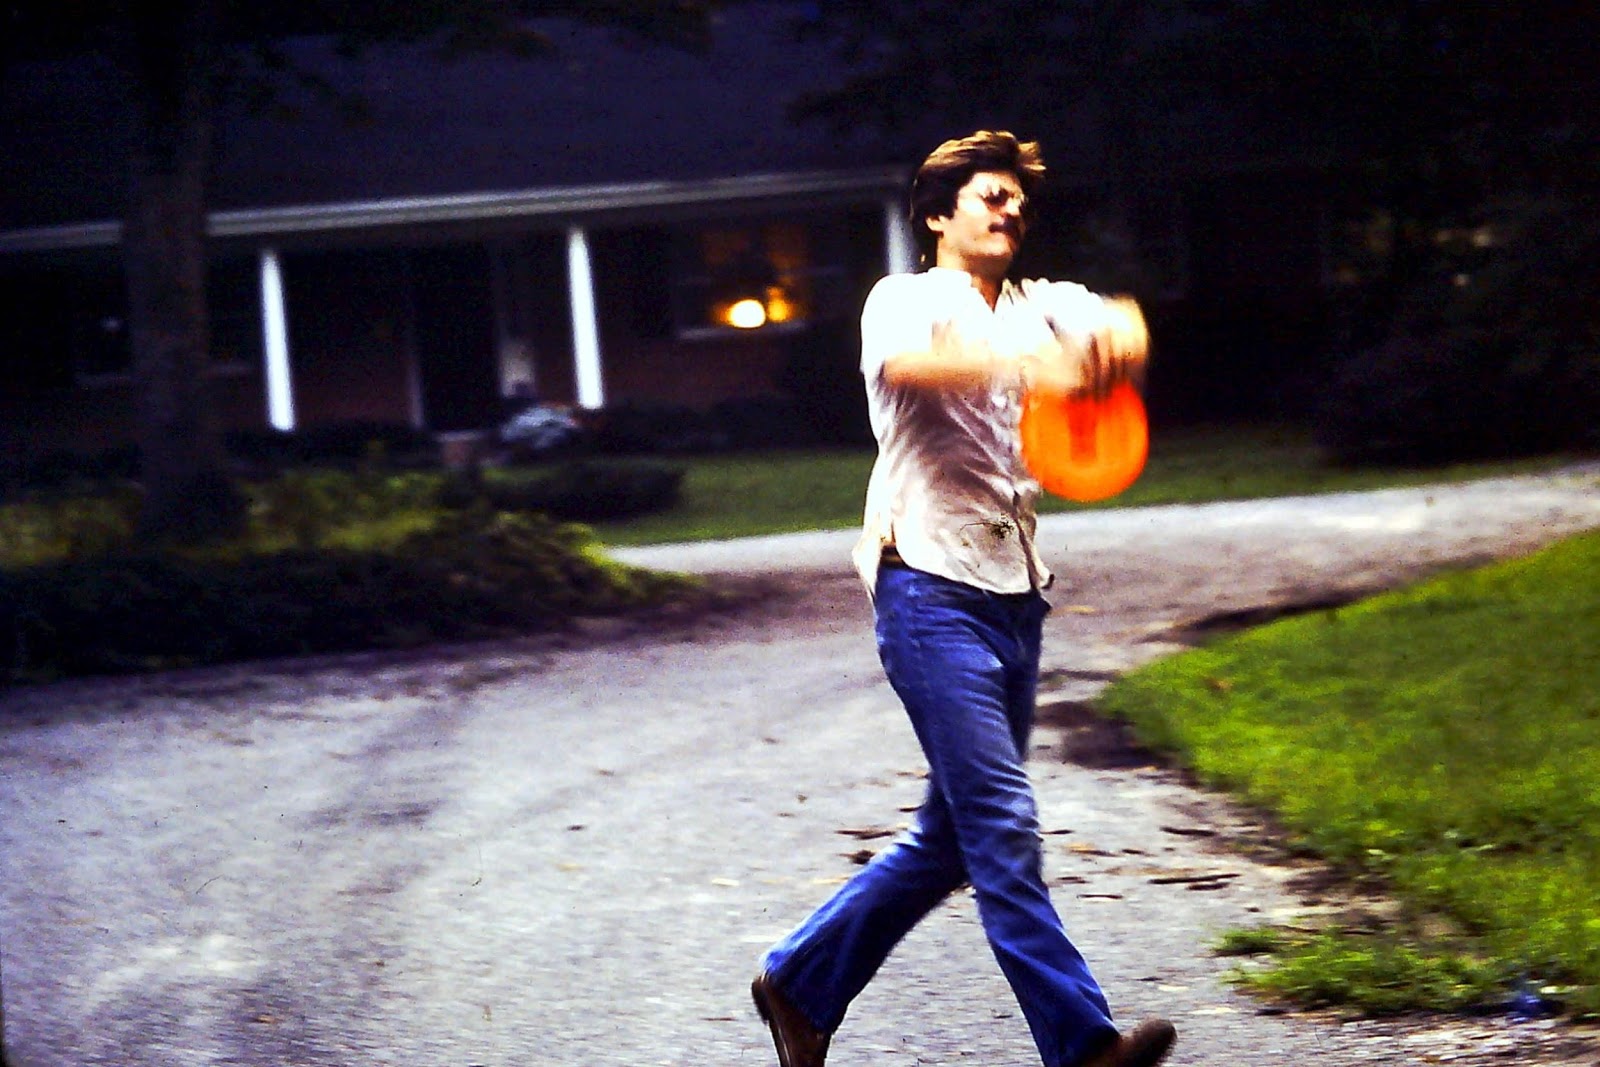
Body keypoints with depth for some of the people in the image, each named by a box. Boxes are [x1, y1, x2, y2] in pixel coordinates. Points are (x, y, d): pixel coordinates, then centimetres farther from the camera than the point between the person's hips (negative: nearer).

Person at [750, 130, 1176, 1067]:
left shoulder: (1041, 307, 18)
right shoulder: (905, 302, 0)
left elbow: (1112, 327, -1)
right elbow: (906, 364, -23)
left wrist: (1115, 341, -26)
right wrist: (1027, 364, -38)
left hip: (1015, 595, 7)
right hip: (931, 590, -7)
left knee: (954, 835, 10)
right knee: (1001, 821, -13)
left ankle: (800, 983, 23)